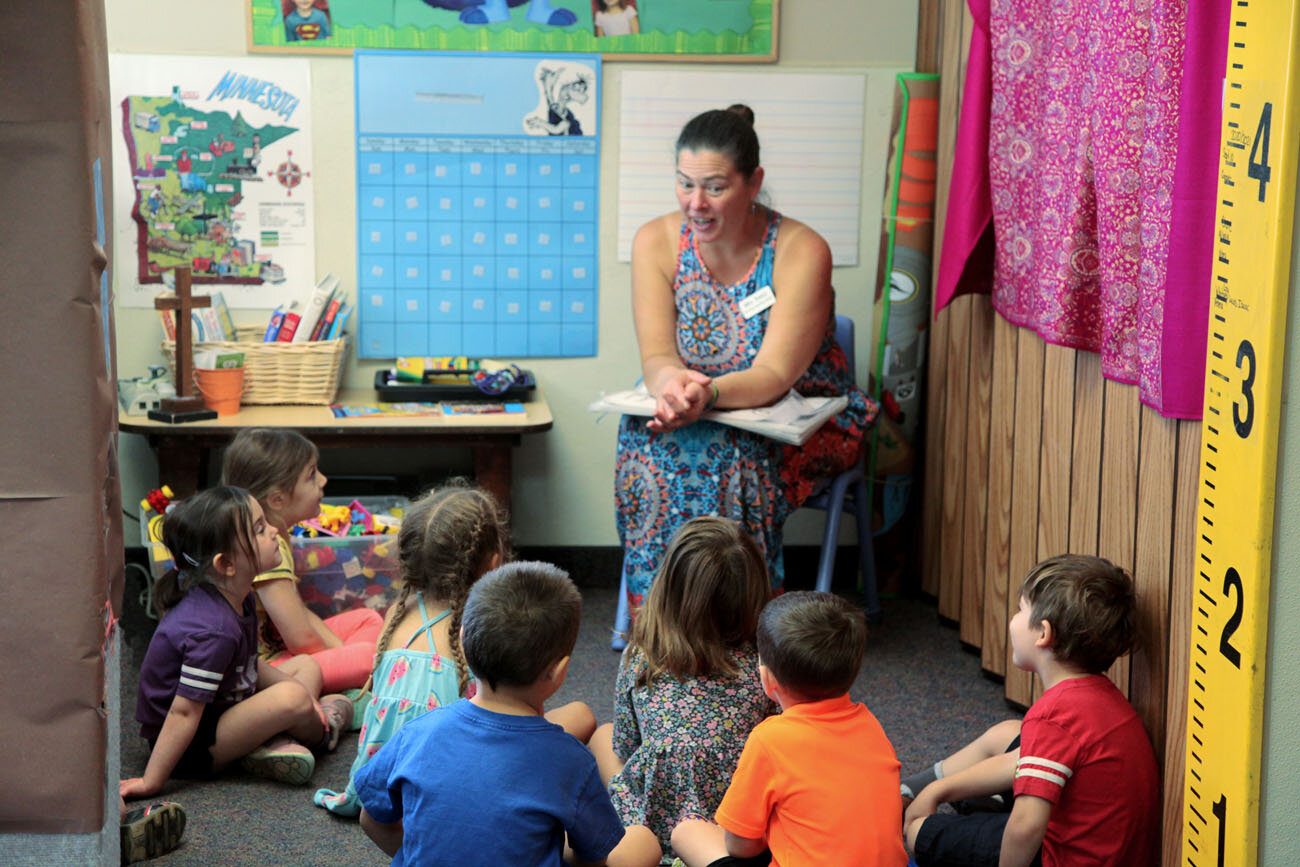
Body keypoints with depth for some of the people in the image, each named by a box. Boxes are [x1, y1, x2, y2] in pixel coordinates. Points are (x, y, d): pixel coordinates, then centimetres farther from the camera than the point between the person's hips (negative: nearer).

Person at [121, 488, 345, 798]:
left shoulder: (235, 597, 0)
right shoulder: (214, 630, -31)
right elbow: (184, 711, -30)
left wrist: (292, 683, 6)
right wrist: (151, 782, -27)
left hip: (221, 711, 11)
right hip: (188, 749, -11)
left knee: (306, 667, 20)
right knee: (292, 700, -28)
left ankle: (269, 743, -1)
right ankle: (321, 732, 5)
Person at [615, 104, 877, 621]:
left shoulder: (801, 252, -16)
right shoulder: (656, 242, -5)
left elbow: (774, 375, -25)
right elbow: (656, 356, -15)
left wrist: (707, 394, -46)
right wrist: (671, 382, -41)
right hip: (685, 418, 3)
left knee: (728, 456, -34)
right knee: (646, 443, -30)